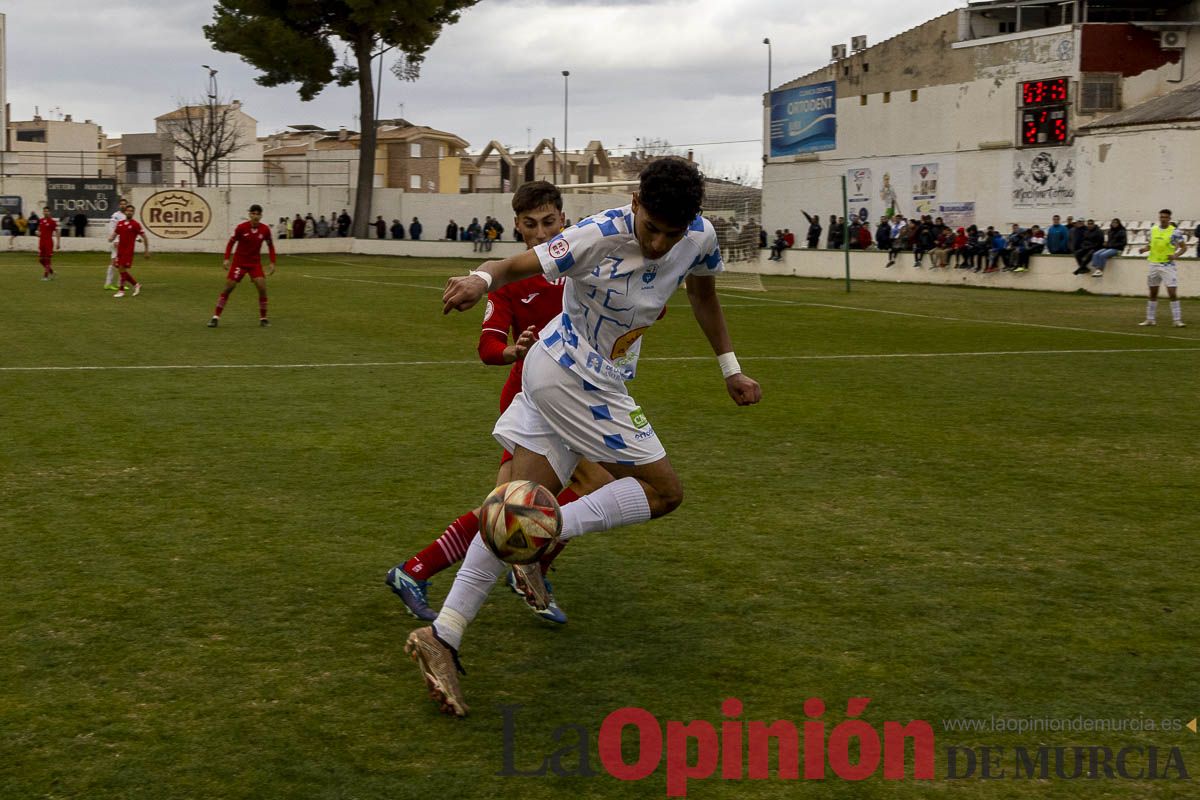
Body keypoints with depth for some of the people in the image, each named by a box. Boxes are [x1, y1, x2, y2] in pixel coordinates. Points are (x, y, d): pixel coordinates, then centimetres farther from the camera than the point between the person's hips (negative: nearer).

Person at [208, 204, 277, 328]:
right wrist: (226, 259, -10)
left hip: (255, 263, 1)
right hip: (239, 261, -1)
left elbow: (270, 246, 6)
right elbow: (231, 242, -3)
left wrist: (272, 263, -1)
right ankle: (216, 317, 5)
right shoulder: (241, 227, -14)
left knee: (262, 288, -13)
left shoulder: (265, 229, -8)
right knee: (228, 288, -3)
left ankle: (263, 318, 2)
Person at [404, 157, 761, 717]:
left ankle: (442, 636, -1)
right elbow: (517, 266, -21)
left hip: (598, 380, 7)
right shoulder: (600, 235, -23)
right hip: (572, 372, -7)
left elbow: (703, 293, 18)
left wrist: (730, 369, 23)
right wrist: (482, 279, -44)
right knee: (664, 491, -7)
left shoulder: (699, 237, -2)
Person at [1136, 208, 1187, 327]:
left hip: (1168, 265, -5)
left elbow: (1184, 247, -3)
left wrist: (1175, 255, -20)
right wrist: (1145, 249, -2)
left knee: (1172, 294, -9)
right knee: (1153, 294, 11)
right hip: (1154, 264, 5)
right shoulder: (1153, 230, 6)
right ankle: (1150, 319, 20)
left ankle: (1177, 320, -3)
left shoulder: (1175, 232, -7)